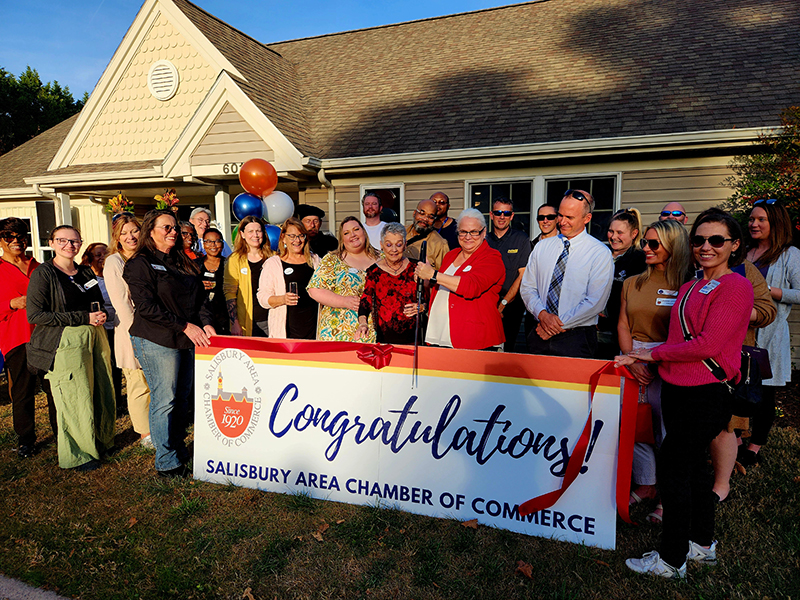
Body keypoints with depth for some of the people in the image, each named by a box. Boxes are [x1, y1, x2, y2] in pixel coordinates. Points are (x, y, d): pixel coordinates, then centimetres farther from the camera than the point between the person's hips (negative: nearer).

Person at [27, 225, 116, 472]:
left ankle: (100, 442, 28)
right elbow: (35, 315, -11)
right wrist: (83, 318, -15)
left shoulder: (86, 272, 15)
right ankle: (76, 454, 17)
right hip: (65, 342, -6)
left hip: (94, 337, 6)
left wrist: (100, 316, 0)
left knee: (102, 393, 7)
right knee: (74, 398, -2)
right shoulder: (43, 274, -4)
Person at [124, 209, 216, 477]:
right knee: (164, 400, -2)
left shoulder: (183, 262, 17)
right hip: (157, 342, -7)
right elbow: (146, 307, -14)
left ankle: (180, 450, 26)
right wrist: (185, 326, -16)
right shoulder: (140, 264, -4)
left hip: (188, 341, 7)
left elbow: (200, 299, 15)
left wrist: (206, 324, -3)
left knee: (183, 398, 12)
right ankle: (167, 463, 9)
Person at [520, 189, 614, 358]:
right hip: (540, 335, 4)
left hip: (576, 339, -3)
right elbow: (527, 287, 5)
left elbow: (595, 302, -11)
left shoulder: (601, 253, -5)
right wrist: (542, 314, -12)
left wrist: (560, 324, -14)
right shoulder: (542, 247, 8)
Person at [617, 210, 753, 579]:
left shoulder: (735, 286, -12)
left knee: (674, 469, -2)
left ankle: (672, 560, 13)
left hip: (705, 393, -8)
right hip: (677, 389, 8)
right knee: (693, 465, 18)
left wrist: (655, 353, -10)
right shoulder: (689, 288, 14)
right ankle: (702, 544, 35)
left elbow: (707, 345, -19)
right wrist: (639, 358, 3)